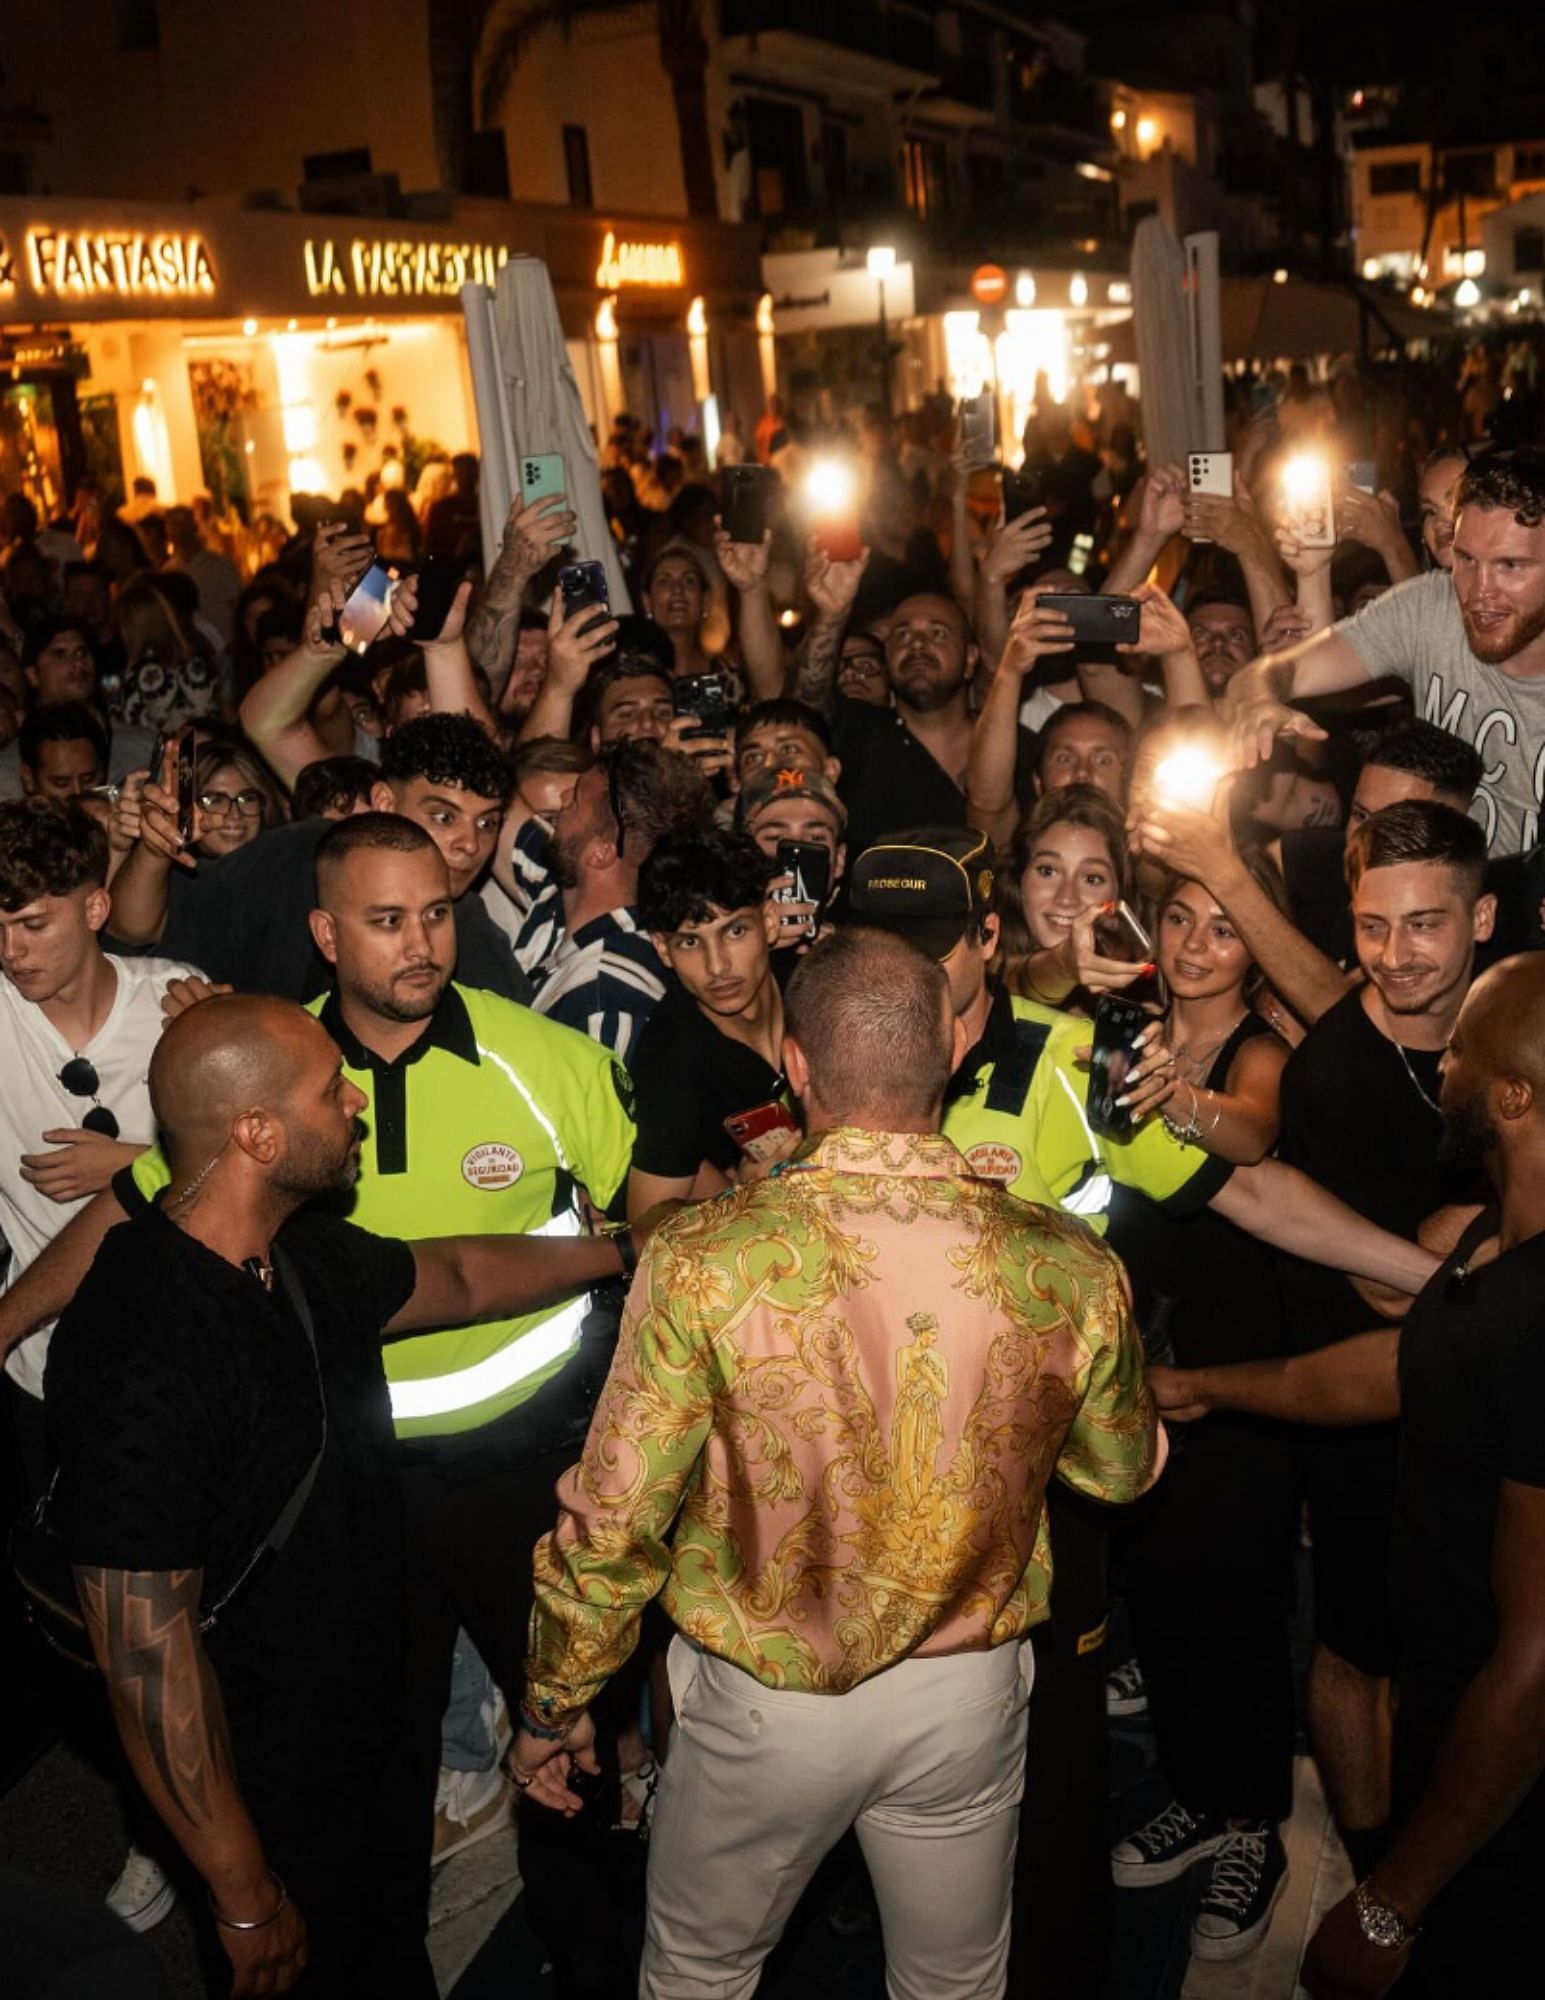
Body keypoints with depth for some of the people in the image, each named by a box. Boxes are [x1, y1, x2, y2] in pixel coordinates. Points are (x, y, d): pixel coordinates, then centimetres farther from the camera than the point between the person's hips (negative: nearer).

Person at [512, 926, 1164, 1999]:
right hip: (970, 1703, 2)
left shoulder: (703, 1260, -25)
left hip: (764, 1703, -2)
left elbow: (612, 1522, -17)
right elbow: (1124, 1469, 2)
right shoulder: (1070, 1268, -17)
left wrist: (554, 1701, 0)